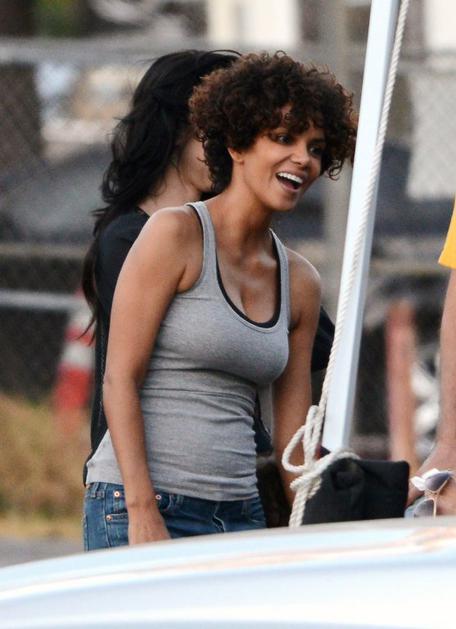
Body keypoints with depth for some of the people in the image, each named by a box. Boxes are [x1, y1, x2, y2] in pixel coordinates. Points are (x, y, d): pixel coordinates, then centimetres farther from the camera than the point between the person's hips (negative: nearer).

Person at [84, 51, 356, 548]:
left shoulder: (300, 282, 14)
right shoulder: (175, 233, -4)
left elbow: (292, 433, 16)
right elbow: (119, 379, -9)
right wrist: (143, 511, -17)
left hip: (241, 515, 6)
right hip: (143, 507, -6)